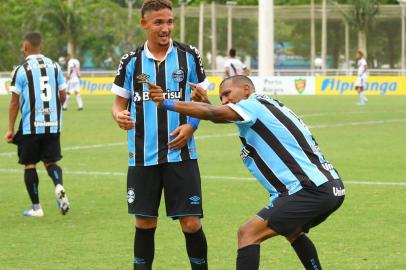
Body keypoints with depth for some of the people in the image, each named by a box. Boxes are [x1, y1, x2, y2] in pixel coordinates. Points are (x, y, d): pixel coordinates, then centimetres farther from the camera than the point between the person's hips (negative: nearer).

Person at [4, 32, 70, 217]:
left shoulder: (21, 70, -8)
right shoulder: (54, 66, 4)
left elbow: (15, 102, -7)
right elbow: (63, 96, 8)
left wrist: (10, 129, -1)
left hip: (31, 125, -4)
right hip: (53, 125, 4)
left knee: (30, 164, 8)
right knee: (50, 161, 12)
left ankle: (36, 207, 10)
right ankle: (59, 186, -18)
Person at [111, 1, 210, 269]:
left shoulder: (189, 56, 0)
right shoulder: (131, 61, 2)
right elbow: (119, 103, 10)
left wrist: (191, 125, -10)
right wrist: (120, 116, -13)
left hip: (181, 154, -1)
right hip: (143, 156, 1)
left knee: (191, 224, -4)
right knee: (145, 223, 6)